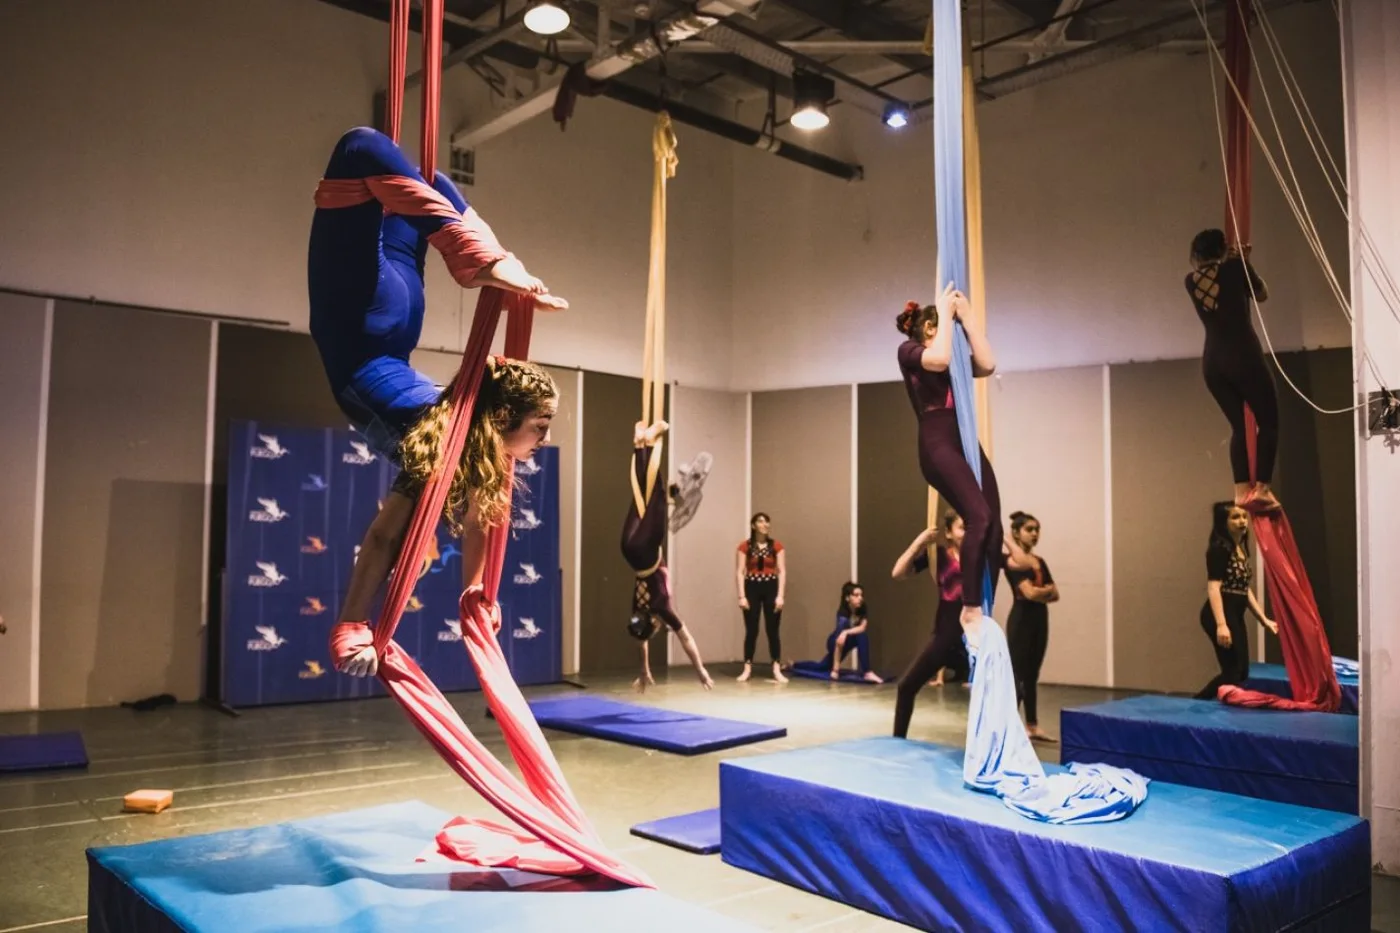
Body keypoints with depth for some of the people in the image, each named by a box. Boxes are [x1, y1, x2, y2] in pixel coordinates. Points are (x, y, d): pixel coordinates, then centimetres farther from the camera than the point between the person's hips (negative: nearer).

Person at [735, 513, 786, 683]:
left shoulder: (776, 546, 4)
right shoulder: (745, 546, 1)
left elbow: (782, 571, 1)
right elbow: (739, 572, -2)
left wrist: (780, 595, -8)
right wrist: (742, 596, -9)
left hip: (771, 588, 1)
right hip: (752, 588, -1)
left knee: (772, 630, 1)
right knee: (751, 630, 2)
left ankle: (777, 670, 4)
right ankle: (747, 669, 9)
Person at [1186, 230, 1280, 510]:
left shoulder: (1191, 280, 9)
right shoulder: (1234, 268, -2)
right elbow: (1262, 295, 15)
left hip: (1212, 362, 5)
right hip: (1243, 356, -5)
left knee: (1239, 426, 12)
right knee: (1268, 423, 5)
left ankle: (1241, 490, 3)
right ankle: (1263, 488, -5)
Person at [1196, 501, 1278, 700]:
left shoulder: (1242, 549, 15)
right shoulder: (1219, 548, -12)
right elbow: (1213, 588, -20)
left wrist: (1264, 619, 18)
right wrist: (1221, 624, -27)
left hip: (1236, 616, 9)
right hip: (1221, 616, -9)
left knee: (1241, 673, 13)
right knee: (1233, 672, -6)